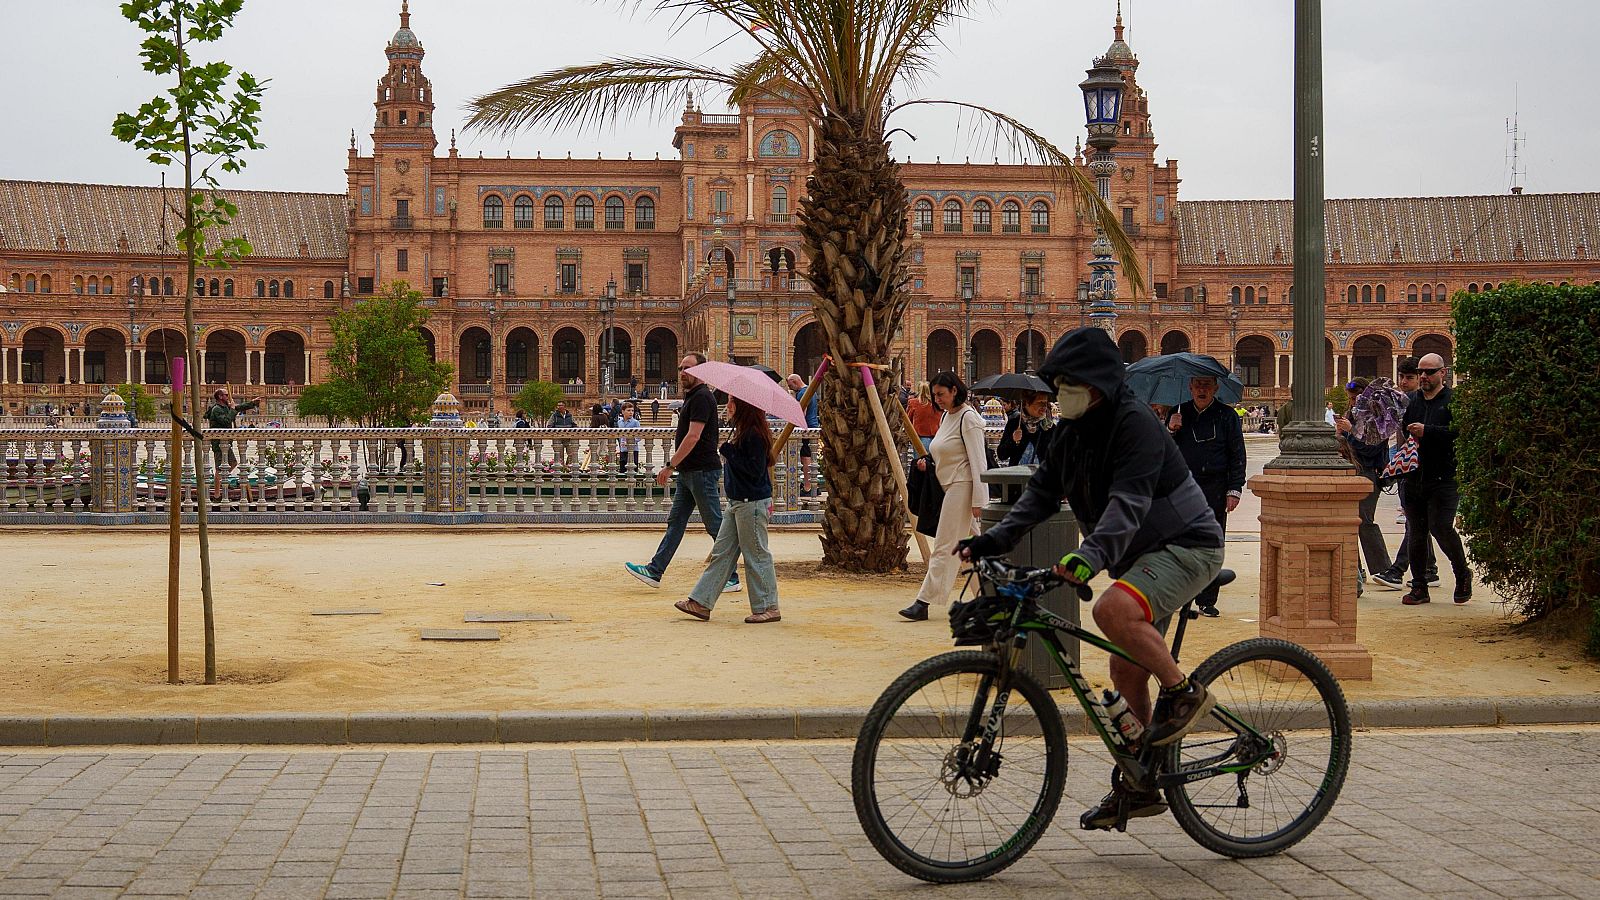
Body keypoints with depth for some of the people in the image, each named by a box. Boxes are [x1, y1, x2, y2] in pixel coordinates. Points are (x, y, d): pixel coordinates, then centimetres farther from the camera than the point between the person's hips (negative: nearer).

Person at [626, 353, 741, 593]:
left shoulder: (702, 397, -15)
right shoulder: (692, 396, 17)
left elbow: (693, 437, -22)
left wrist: (670, 466, -21)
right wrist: (675, 466, 22)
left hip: (702, 471, -10)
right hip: (688, 472, 10)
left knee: (715, 526, -4)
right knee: (675, 522, 9)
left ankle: (731, 578, 2)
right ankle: (655, 571, 11)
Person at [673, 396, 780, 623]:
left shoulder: (755, 434, -17)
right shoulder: (742, 432, 13)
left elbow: (755, 469, -22)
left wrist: (729, 452, -18)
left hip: (752, 503, -10)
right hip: (737, 502, 10)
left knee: (756, 555, -2)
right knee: (721, 552, 9)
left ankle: (768, 608, 8)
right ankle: (701, 602, 12)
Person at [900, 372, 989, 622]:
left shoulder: (968, 418, -13)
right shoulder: (946, 417, 15)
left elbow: (978, 462, -17)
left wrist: (978, 500, -20)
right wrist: (928, 462, 6)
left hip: (962, 487, -10)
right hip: (949, 486, 10)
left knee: (945, 547, -9)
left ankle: (924, 603, -10)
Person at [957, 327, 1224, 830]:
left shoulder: (1135, 425, -21)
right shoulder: (1070, 430, 5)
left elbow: (1129, 502, -34)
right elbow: (1043, 492, 5)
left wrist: (1092, 554, -49)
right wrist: (995, 539, -9)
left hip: (1187, 545, -9)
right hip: (1141, 554, 9)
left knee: (1113, 610, -34)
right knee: (1126, 674, 10)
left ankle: (1185, 693, -13)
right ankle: (1139, 787, 21)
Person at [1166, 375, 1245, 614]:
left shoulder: (1227, 416, 4)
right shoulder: (1178, 413, 11)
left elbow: (1237, 456, 5)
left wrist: (1234, 490, -3)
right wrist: (1170, 430, -6)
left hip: (1214, 489, -1)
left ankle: (1207, 600, 8)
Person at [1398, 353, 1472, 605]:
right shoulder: (1410, 401, 15)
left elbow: (1460, 431, -17)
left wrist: (1426, 431, -20)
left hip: (1444, 478, -6)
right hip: (1415, 477, 6)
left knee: (1441, 528, -12)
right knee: (1415, 532, 7)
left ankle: (1462, 574, 13)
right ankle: (1419, 587, 15)